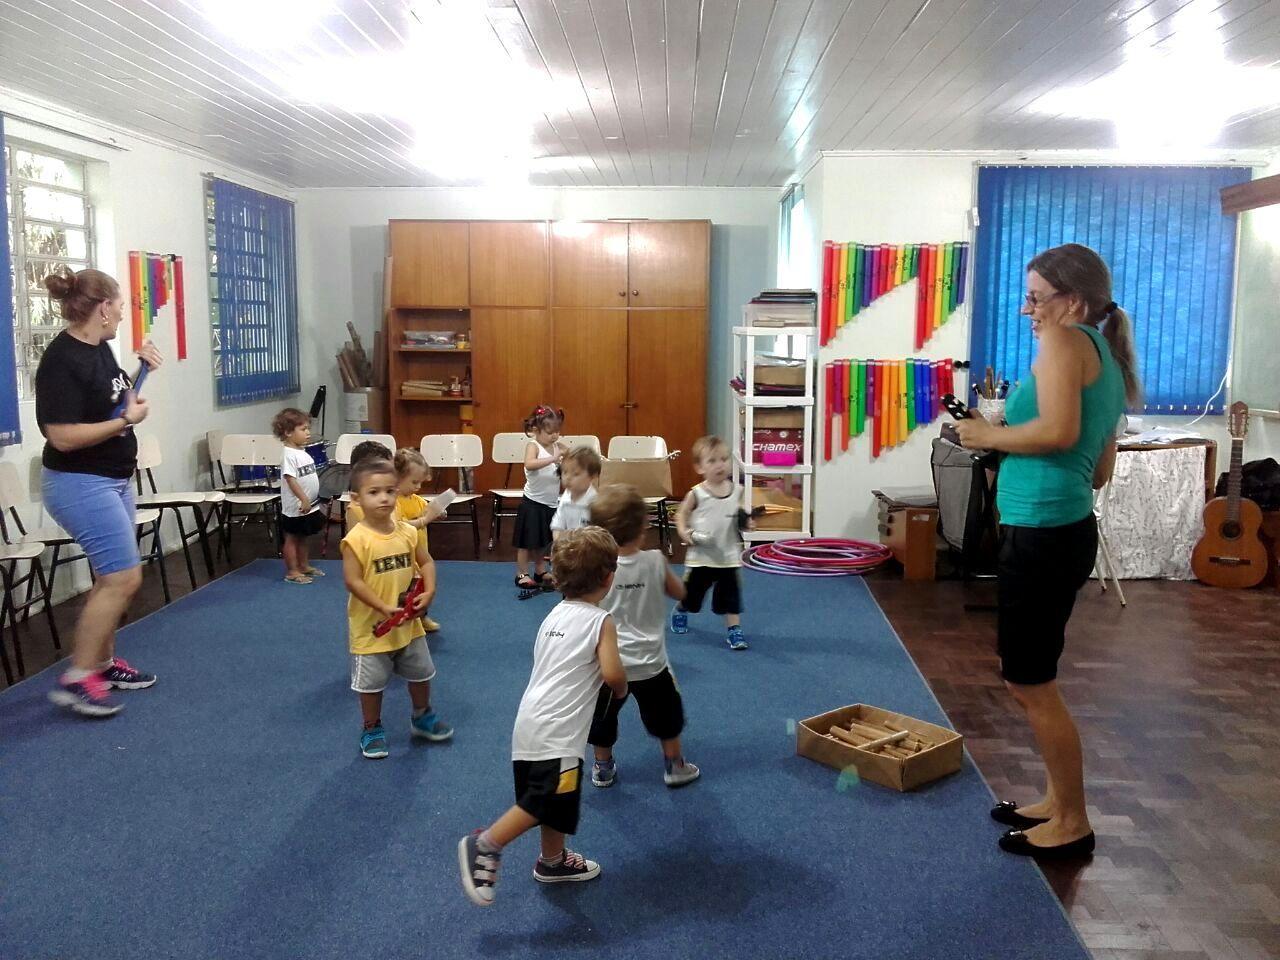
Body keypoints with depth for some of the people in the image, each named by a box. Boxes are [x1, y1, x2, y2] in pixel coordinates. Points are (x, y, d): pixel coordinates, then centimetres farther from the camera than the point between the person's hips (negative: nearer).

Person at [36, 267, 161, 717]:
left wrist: (142, 369, 5)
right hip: (81, 484, -10)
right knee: (123, 577, -12)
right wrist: (128, 419, -20)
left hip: (113, 479, 10)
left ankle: (104, 663, 27)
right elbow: (63, 436, -26)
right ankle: (76, 678, -3)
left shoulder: (100, 347, 5)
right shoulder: (62, 361, -22)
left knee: (113, 577, 15)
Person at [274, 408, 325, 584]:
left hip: (309, 505, 9)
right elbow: (291, 479, -24)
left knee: (302, 537, 20)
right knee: (292, 538, 3)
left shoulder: (302, 452, 9)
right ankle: (292, 572, 10)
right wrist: (304, 500, -26)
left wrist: (312, 501, 19)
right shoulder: (288, 454, -19)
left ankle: (304, 566, 31)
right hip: (295, 506, -9)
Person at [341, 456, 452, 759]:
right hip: (372, 627, -5)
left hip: (408, 623, 5)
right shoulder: (356, 539, -21)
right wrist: (384, 608, -26)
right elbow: (353, 581, -22)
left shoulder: (407, 532, -5)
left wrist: (428, 592, -11)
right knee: (372, 682, 10)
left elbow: (426, 563, 6)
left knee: (421, 673, 21)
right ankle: (372, 730, 31)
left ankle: (422, 718, 44)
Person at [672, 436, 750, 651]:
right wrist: (683, 532, -16)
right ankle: (680, 612, 45)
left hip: (728, 556, 1)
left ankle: (734, 629, 10)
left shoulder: (736, 491, -3)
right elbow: (681, 514, 1)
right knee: (691, 592, 16)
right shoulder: (697, 494, -11)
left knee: (731, 594, 1)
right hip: (701, 557, -1)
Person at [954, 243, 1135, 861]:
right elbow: (1099, 472, 19)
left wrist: (988, 435, -11)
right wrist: (1006, 443, 21)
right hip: (1066, 530, 10)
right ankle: (1058, 802, 32)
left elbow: (1058, 431, -26)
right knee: (1030, 678, 20)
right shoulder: (1106, 362, 17)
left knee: (1031, 684, 3)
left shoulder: (1064, 340, -10)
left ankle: (1073, 824, 16)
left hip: (1041, 533, -10)